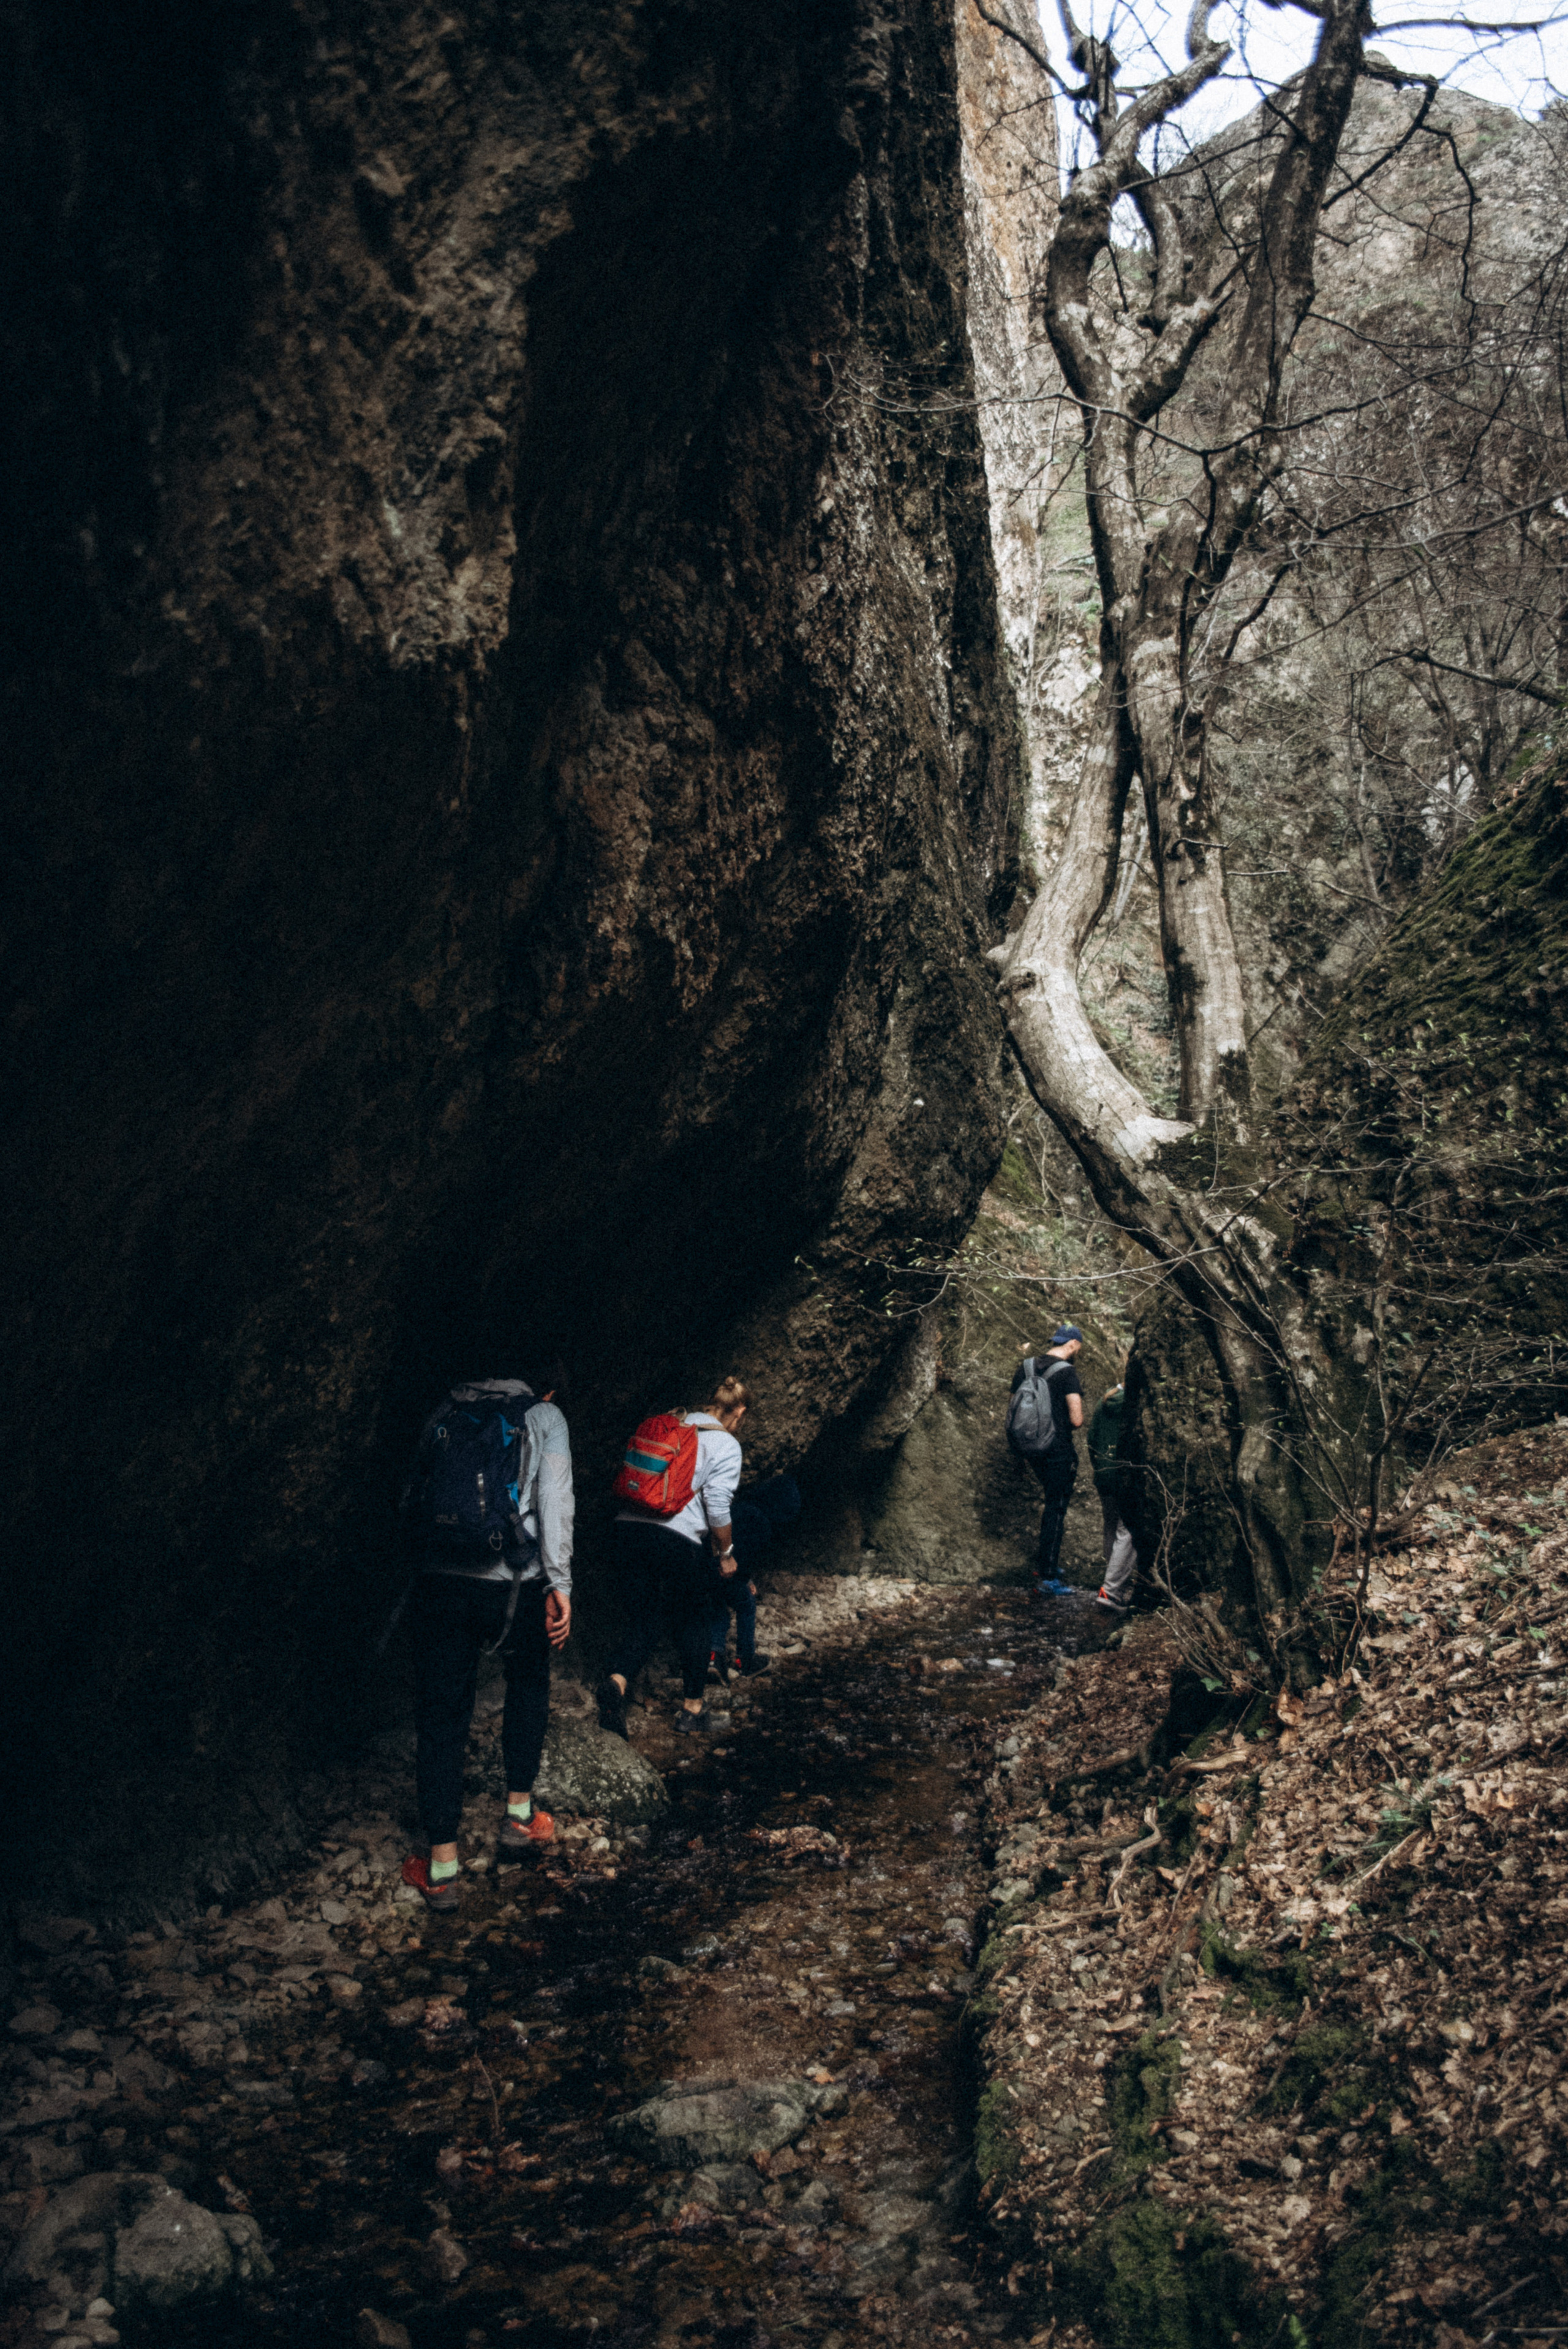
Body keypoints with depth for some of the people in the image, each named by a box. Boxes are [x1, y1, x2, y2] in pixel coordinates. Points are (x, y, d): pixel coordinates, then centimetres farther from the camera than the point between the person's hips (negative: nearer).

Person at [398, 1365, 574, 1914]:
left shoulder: (449, 1408, 17)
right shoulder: (544, 1417, 6)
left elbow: (412, 1496, 17)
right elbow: (554, 1502, -6)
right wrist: (559, 1583, -9)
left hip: (438, 1580, 2)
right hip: (511, 1583, -2)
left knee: (440, 1717, 7)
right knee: (528, 1682, 26)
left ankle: (441, 1867, 8)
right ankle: (519, 1814, 29)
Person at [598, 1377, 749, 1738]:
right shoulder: (726, 1444, 0)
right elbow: (718, 1507, -8)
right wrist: (726, 1554, 7)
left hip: (629, 1528, 5)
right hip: (678, 1540, -5)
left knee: (639, 1620, 9)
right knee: (694, 1623, 16)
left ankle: (617, 1680, -19)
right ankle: (692, 1709, 22)